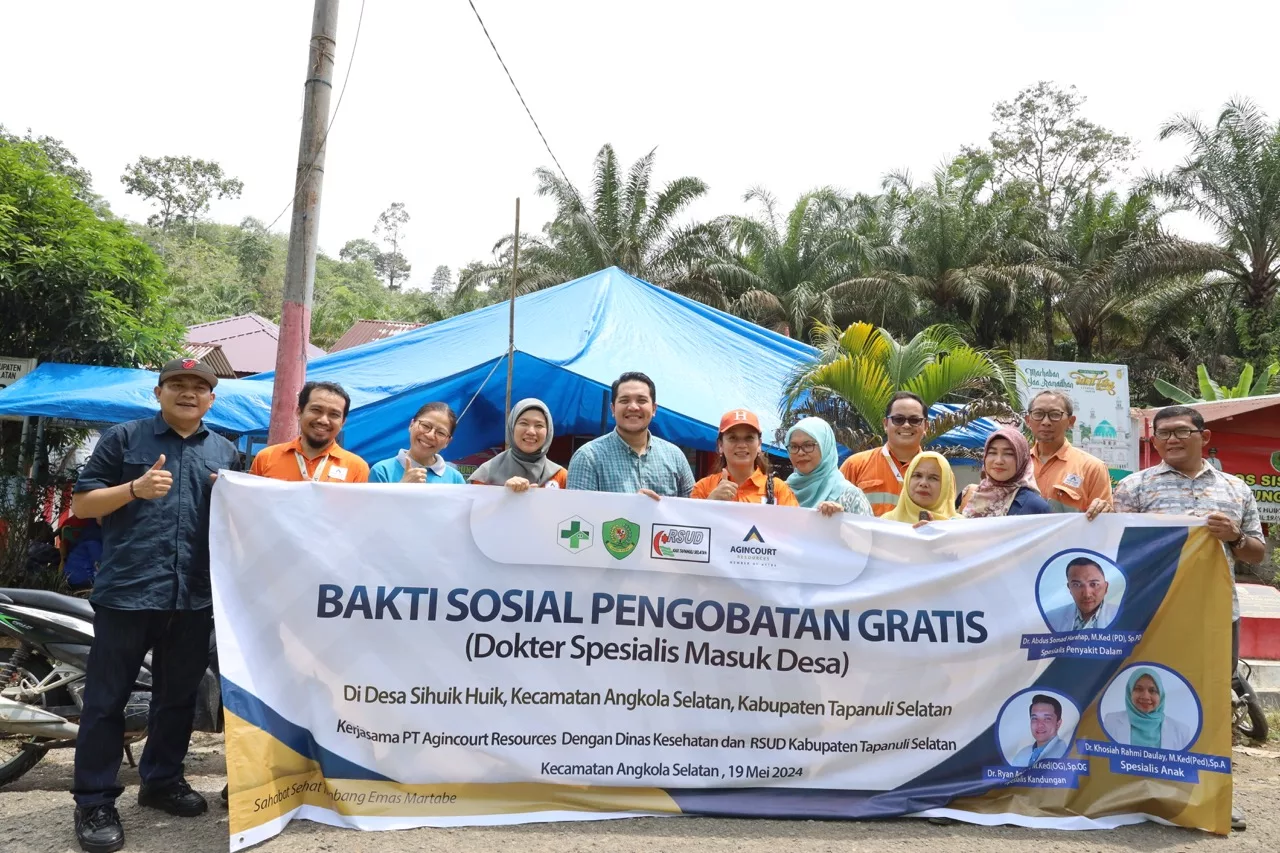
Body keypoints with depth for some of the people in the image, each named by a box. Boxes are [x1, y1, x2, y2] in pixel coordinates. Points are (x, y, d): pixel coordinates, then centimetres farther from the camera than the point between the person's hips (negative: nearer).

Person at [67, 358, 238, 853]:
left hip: (195, 595, 4)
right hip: (127, 589, -3)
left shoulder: (226, 452, 14)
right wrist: (135, 488, -14)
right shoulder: (123, 438, 4)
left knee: (178, 696, 14)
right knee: (107, 697, 3)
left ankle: (162, 780, 30)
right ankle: (94, 801, 14)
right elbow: (80, 504, 2)